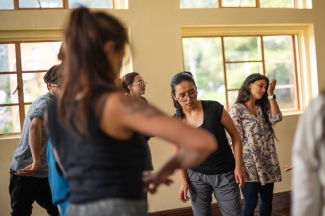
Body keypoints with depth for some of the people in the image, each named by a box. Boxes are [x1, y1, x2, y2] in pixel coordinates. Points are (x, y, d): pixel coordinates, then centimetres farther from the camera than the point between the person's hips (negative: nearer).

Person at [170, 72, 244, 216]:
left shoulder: (214, 109, -14)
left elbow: (235, 136, -4)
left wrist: (239, 166, -8)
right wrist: (184, 182, -4)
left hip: (225, 175, -2)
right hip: (196, 176, 2)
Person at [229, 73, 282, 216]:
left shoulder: (263, 107, 15)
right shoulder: (237, 109, -5)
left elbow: (276, 118, -5)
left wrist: (270, 95, -4)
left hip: (267, 163, 6)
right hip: (249, 164, -6)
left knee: (267, 200, 12)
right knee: (251, 203, -3)